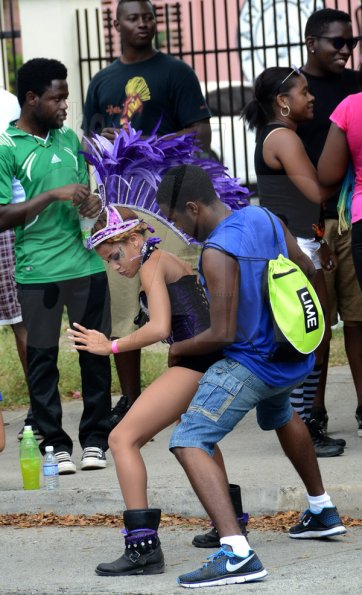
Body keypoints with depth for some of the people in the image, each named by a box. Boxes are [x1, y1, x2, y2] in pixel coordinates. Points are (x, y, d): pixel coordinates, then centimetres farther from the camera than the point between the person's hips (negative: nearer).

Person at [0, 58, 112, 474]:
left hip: (86, 264, 5)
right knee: (42, 357, 2)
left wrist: (91, 202, 1)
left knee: (96, 352, 6)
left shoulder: (69, 138, 11)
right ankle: (55, 443, 9)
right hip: (37, 271, -5)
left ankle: (94, 439, 14)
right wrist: (54, 195, -19)